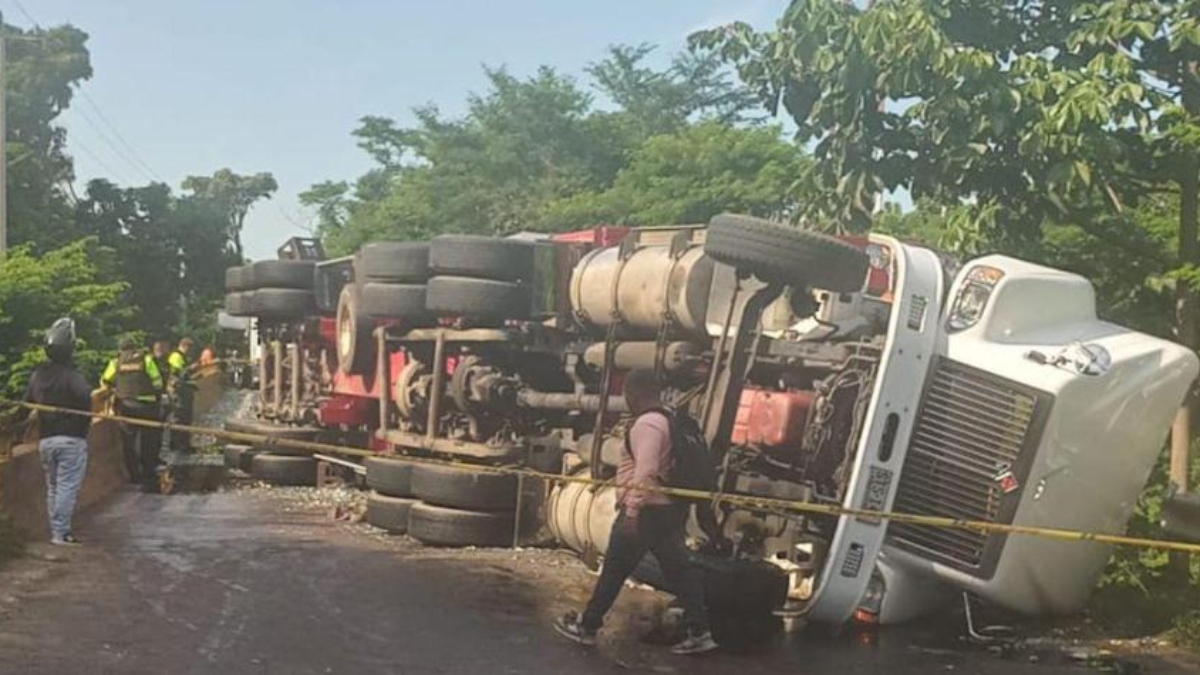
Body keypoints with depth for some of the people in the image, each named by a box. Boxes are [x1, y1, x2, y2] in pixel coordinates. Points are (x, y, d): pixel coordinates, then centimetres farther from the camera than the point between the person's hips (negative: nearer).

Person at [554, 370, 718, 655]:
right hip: (671, 507, 9)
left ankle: (587, 626, 15)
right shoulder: (670, 420, 13)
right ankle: (699, 632, 8)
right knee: (678, 568, 9)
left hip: (647, 510, -9)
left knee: (614, 570, 3)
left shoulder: (647, 424, -17)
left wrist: (632, 511, -26)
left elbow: (645, 472, -25)